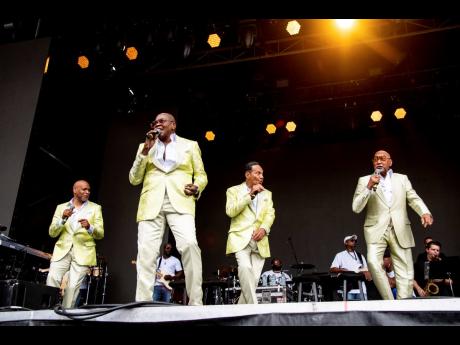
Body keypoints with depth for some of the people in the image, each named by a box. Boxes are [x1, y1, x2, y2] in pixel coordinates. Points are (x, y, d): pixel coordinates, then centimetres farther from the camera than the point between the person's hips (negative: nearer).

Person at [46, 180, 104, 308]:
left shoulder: (95, 208, 10)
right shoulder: (61, 207, 13)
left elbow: (100, 234, 2)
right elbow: (52, 232, 6)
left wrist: (90, 227, -20)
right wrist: (63, 219, -13)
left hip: (83, 252, -1)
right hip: (62, 250, 1)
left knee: (73, 286, -11)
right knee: (52, 279, -16)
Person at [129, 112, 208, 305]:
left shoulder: (190, 145, 19)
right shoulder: (145, 146, 23)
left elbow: (201, 175, 16)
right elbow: (134, 179, 13)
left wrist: (197, 187, -8)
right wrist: (145, 150, 3)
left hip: (180, 202, -2)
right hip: (151, 204, 2)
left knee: (189, 245, -25)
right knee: (146, 253, -12)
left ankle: (195, 304, -18)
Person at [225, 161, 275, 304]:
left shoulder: (267, 193, 21)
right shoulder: (234, 190, 8)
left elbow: (270, 214, 9)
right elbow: (230, 211, -8)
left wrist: (264, 229, -11)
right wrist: (250, 195, -10)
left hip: (259, 240, 4)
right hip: (241, 238, -4)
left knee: (254, 278, -1)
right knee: (245, 267, -28)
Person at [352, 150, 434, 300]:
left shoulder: (402, 179, 15)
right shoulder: (364, 180, 8)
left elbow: (414, 199, 6)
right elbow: (356, 208, 0)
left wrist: (425, 212, -15)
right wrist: (369, 186, -12)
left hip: (400, 231, 2)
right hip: (376, 230, -2)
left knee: (406, 272, -1)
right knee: (373, 262, -24)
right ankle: (389, 302, -11)